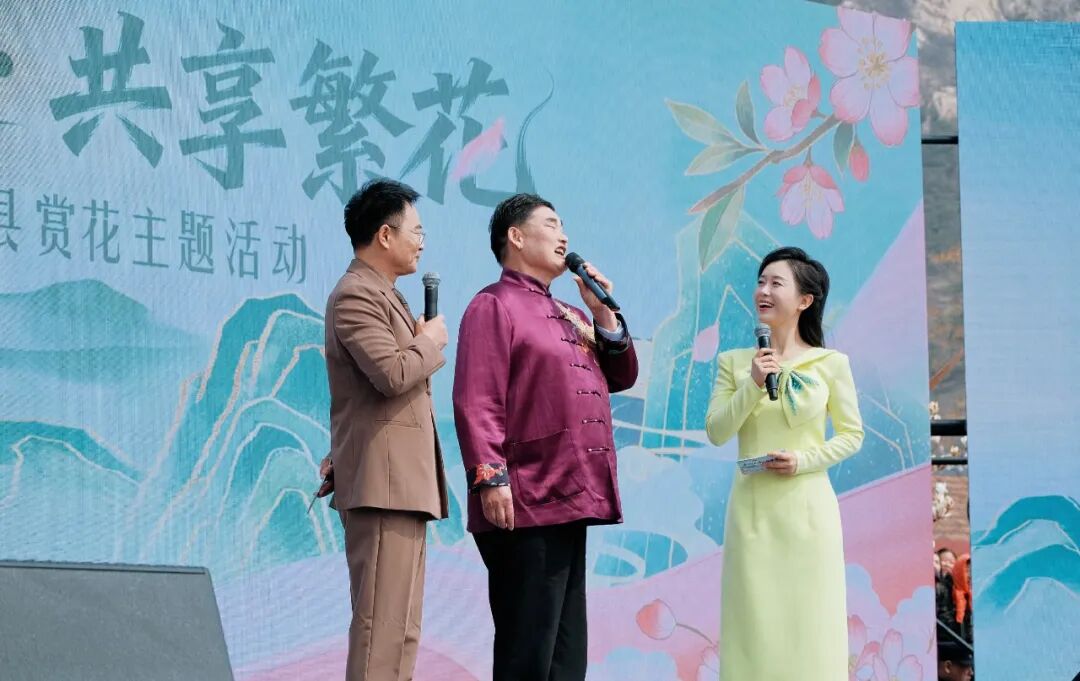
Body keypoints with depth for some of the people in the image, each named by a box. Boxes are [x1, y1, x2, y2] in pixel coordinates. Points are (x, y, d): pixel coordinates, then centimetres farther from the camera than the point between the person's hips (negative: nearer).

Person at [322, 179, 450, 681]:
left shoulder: (383, 295, 22)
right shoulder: (356, 295, -11)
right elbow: (392, 374, -22)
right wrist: (431, 342, -6)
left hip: (403, 481, 11)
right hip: (383, 482, -11)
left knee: (401, 625, 9)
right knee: (383, 622, -14)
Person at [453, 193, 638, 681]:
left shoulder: (570, 316, 23)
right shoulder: (494, 306, -4)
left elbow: (620, 377, 22)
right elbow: (475, 402, -13)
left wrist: (603, 313, 10)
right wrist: (489, 477, -22)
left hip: (572, 503, 9)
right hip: (525, 508, -9)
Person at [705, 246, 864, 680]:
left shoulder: (831, 364, 1)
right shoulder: (734, 362, 5)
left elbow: (852, 435, 4)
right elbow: (716, 433, 0)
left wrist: (804, 461, -11)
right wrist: (752, 385, -12)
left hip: (807, 508, -1)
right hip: (752, 509, 1)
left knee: (808, 624, -1)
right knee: (755, 624, 0)